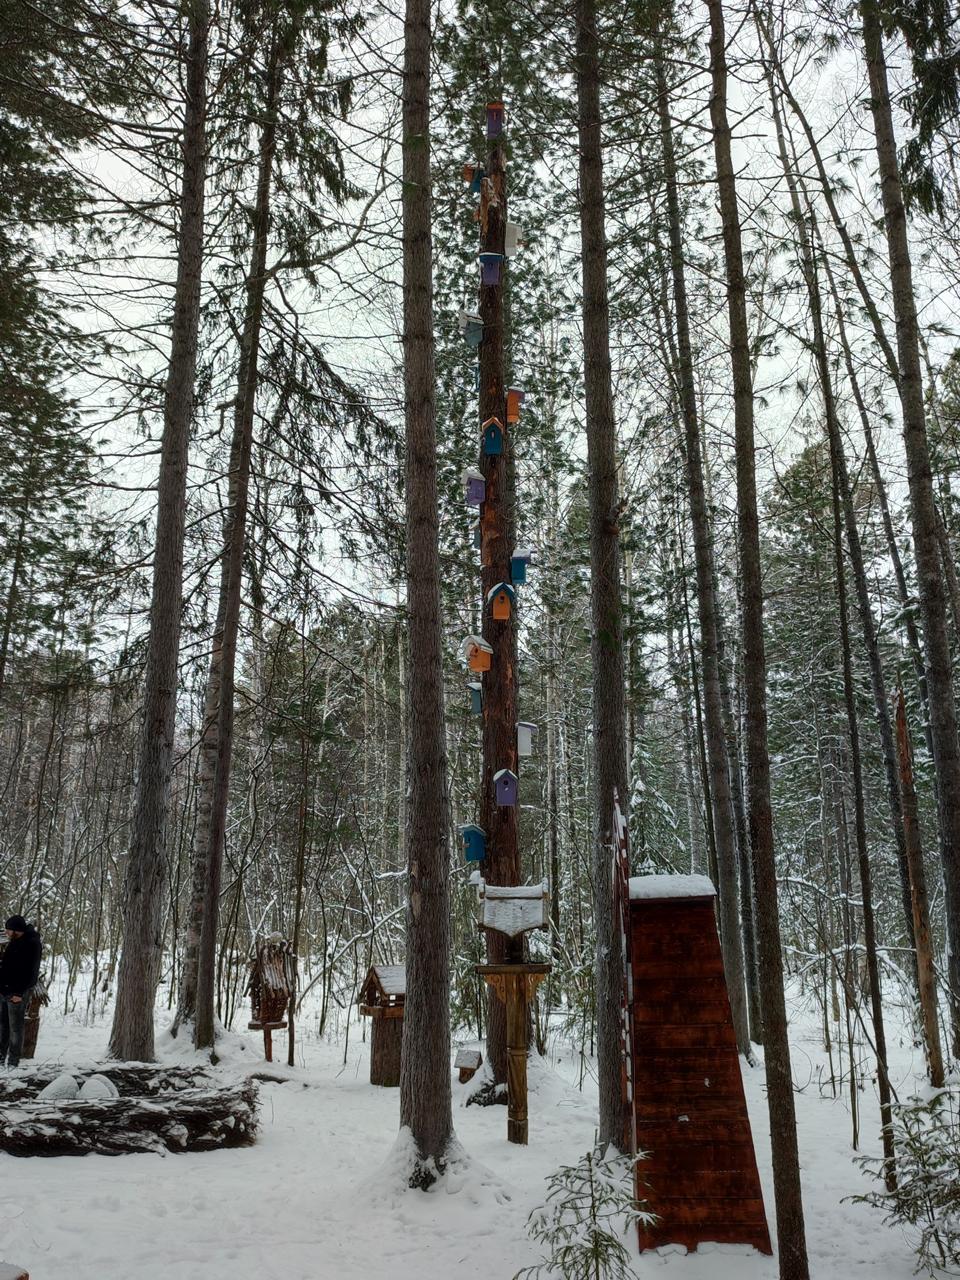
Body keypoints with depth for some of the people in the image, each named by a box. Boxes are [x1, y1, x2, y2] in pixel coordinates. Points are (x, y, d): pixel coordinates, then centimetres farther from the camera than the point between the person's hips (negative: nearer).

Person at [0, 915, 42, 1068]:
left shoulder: (31, 944, -13)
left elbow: (30, 971, -18)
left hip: (16, 993, -8)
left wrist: (19, 992, -21)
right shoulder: (13, 943, 14)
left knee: (15, 1027, -2)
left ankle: (13, 1062, 3)